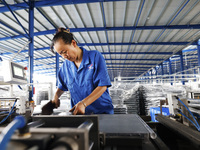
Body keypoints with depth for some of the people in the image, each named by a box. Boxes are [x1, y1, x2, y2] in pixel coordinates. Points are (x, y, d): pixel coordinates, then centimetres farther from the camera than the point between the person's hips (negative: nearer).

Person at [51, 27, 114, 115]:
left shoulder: (95, 56, -4)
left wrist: (83, 103, -20)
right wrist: (56, 96, 4)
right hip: (77, 112, 4)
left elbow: (102, 86, -11)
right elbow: (62, 86, 25)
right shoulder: (65, 65, 9)